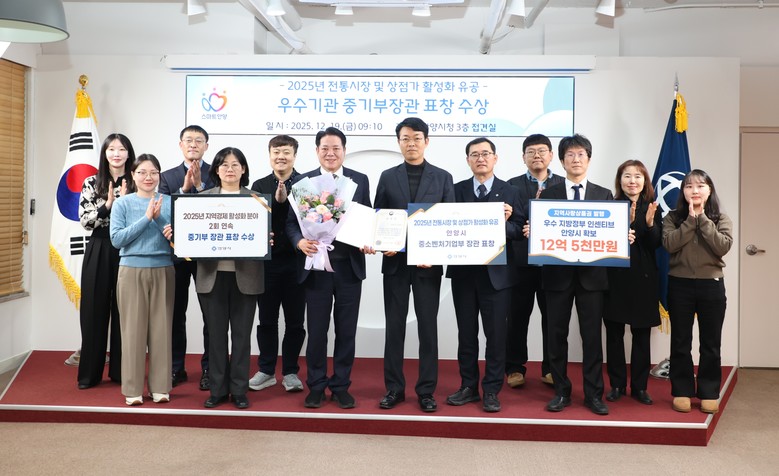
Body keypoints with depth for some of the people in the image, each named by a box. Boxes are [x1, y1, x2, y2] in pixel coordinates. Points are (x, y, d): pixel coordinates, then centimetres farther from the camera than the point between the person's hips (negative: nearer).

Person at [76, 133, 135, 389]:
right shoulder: (91, 183, 5)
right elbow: (84, 220, -4)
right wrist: (108, 205, -16)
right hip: (98, 251, 1)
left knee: (123, 312, 5)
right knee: (94, 312, 5)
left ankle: (120, 371, 17)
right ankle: (90, 373, 16)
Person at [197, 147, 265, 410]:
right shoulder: (204, 197, 8)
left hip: (244, 275, -1)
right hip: (213, 274, 1)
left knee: (241, 333, 5)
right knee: (216, 333, 7)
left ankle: (239, 390, 17)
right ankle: (217, 389, 20)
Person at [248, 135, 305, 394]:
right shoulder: (259, 186, 9)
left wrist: (286, 200, -17)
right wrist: (276, 201, -16)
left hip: (296, 261, -2)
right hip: (267, 261, 2)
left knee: (295, 321, 7)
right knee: (266, 319, 10)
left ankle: (290, 372, 21)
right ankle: (266, 370, 23)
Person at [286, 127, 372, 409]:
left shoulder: (360, 180, 7)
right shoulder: (303, 181, 5)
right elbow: (292, 221, 3)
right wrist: (300, 241, -17)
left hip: (349, 266, 1)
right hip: (316, 265, -1)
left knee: (346, 331, 8)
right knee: (316, 330, 6)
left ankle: (341, 386, 22)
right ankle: (316, 386, 22)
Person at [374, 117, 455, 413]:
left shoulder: (443, 177, 5)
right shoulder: (388, 177, 8)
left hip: (428, 263, -1)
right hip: (395, 261, 1)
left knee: (428, 326, 4)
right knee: (394, 325, 6)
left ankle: (426, 390, 14)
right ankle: (394, 388, 17)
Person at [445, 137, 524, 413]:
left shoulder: (509, 192, 4)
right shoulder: (457, 190, 9)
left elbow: (519, 230, -2)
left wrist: (503, 224, -20)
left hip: (496, 273, -2)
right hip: (463, 270, 2)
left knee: (496, 333, 3)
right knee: (466, 332, 10)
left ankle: (491, 390, 15)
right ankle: (468, 386, 22)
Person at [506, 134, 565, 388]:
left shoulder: (564, 184, 7)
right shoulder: (513, 185, 5)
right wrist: (535, 202, -18)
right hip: (521, 260, -1)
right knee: (517, 317, 6)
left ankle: (551, 368, 21)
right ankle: (515, 368, 18)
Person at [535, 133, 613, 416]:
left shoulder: (604, 195, 9)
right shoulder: (548, 194, 7)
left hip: (591, 273, 0)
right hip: (558, 273, 0)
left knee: (591, 335, 3)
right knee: (556, 334, 5)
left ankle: (594, 394, 15)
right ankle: (561, 392, 19)